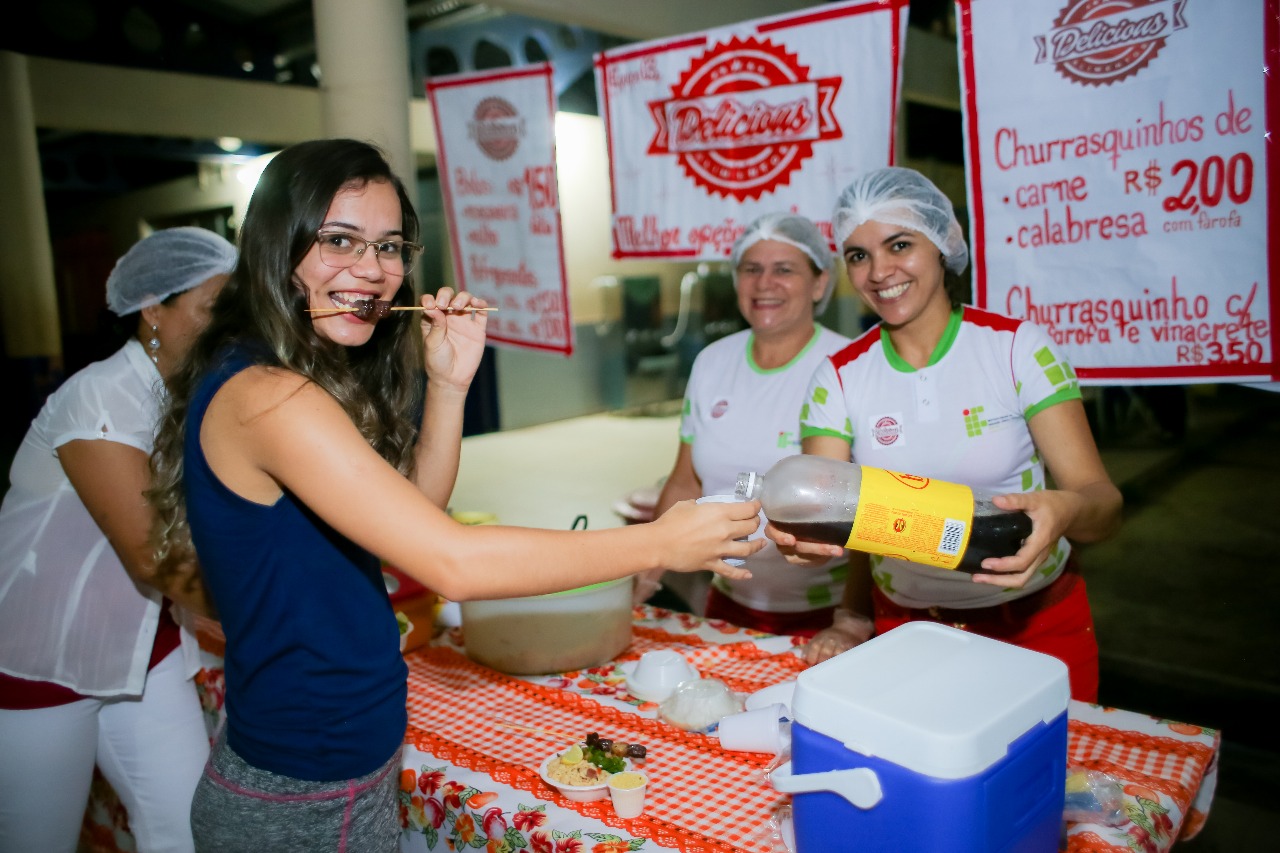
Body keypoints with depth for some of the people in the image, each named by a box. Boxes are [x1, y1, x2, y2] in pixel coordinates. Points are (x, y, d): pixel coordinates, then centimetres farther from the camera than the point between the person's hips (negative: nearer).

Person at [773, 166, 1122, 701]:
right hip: (904, 627, 1)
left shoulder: (1018, 347, -10)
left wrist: (1064, 510, -37)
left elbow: (1103, 503, -15)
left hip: (1036, 626, -1)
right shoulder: (839, 377, -5)